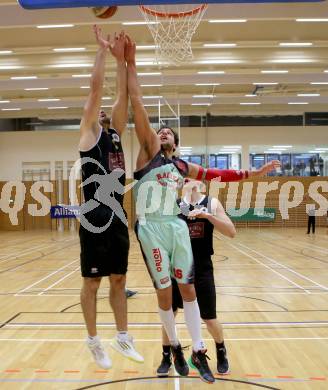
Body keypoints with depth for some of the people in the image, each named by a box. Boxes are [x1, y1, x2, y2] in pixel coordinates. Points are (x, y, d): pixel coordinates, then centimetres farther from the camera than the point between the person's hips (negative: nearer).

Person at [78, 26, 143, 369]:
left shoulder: (115, 132, 15)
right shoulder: (89, 133, 0)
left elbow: (123, 95, 8)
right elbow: (95, 89, -8)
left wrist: (121, 58, 4)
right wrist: (102, 49, -3)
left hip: (117, 216, 6)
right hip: (95, 217, -6)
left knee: (119, 280, 13)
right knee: (92, 281, 6)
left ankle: (122, 337, 25)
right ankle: (93, 341, 20)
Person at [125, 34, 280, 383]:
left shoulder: (183, 167, 16)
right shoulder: (148, 151, 3)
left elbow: (218, 175, 21)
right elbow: (137, 107, -4)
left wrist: (253, 173, 16)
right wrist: (130, 65, -7)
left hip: (176, 226, 4)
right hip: (151, 228, -4)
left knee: (188, 288, 6)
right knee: (164, 291, 4)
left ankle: (198, 352, 19)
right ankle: (175, 348, 25)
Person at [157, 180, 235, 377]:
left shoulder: (212, 203, -3)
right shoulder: (174, 205, -2)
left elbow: (231, 232, -11)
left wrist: (208, 216, -26)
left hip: (202, 269, -1)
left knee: (210, 319, 7)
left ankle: (221, 353, 37)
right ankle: (167, 357, 29)